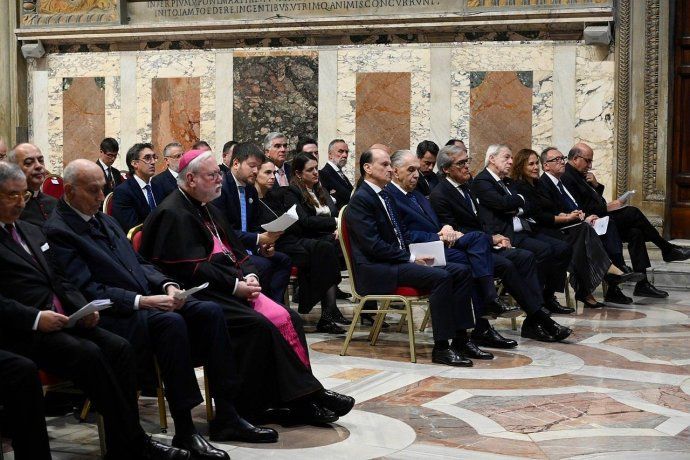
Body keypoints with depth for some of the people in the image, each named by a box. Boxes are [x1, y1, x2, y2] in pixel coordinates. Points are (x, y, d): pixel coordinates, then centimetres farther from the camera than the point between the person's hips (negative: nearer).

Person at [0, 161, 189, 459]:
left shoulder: (31, 231, 22)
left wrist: (83, 308, 3)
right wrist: (35, 319, -22)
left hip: (62, 320, 8)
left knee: (119, 348, -13)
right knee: (88, 354, -28)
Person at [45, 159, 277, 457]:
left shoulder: (105, 221, 19)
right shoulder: (58, 231, -8)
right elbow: (87, 290, -16)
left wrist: (167, 285, 1)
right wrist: (141, 301, -22)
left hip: (147, 299, 9)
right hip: (111, 315, -9)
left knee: (209, 311, -11)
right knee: (171, 322, -33)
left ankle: (226, 418, -9)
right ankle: (184, 432, -26)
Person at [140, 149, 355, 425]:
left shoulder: (208, 210, 22)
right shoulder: (173, 214, -9)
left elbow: (236, 251, 22)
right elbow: (191, 270, -18)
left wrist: (249, 276, 0)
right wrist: (235, 286, -17)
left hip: (231, 288, 9)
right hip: (200, 296, -9)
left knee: (286, 319, -10)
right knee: (258, 325, -28)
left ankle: (301, 400, -11)